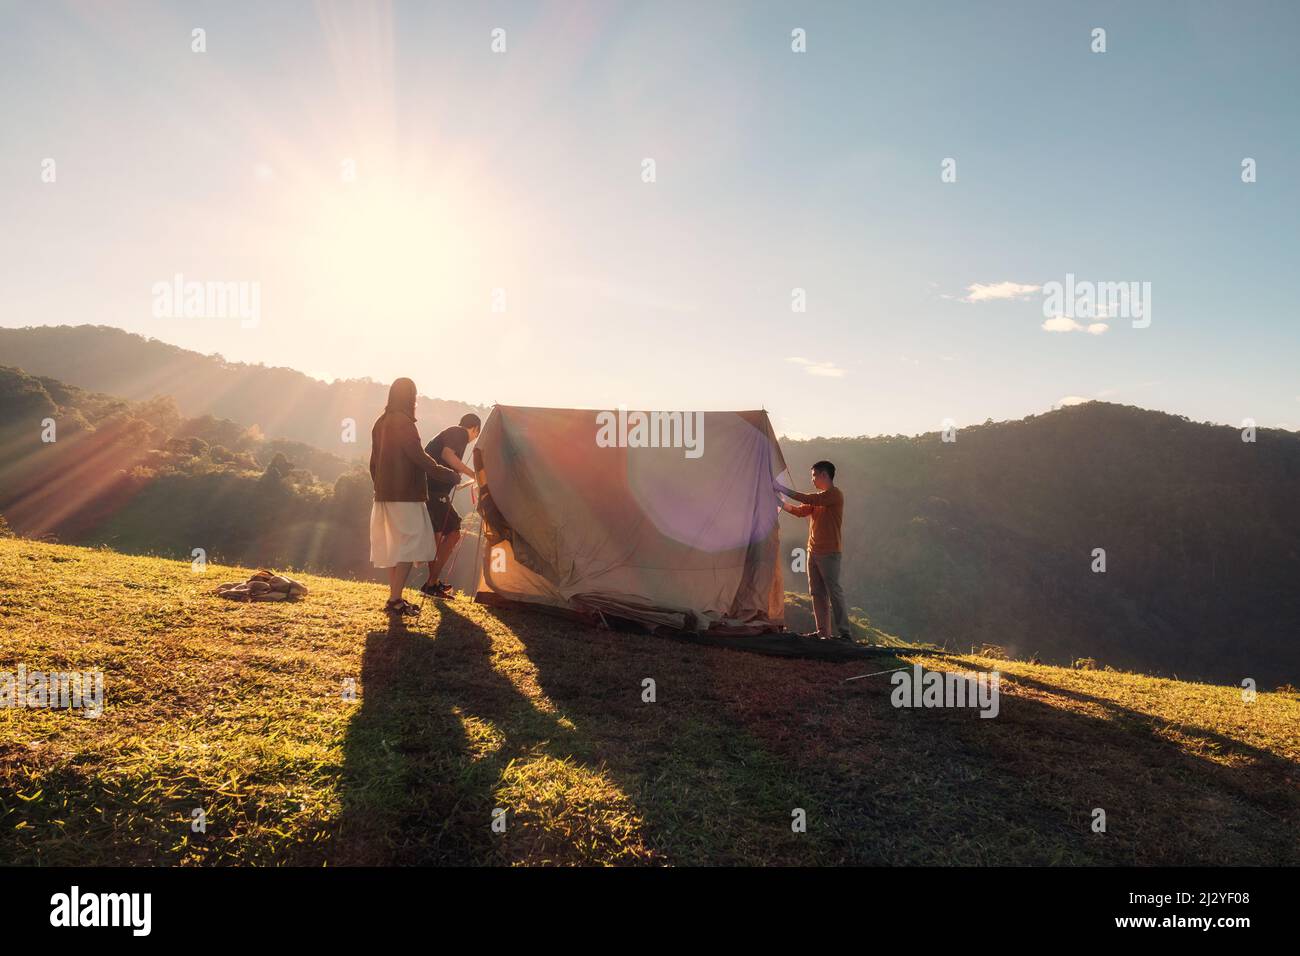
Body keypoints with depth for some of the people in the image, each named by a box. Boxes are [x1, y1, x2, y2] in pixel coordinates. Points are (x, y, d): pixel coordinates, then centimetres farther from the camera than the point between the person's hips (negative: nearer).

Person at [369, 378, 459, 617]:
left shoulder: (381, 423, 14)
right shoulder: (404, 422, -14)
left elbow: (374, 462, 18)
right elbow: (420, 458, -17)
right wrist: (449, 474, -7)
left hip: (384, 495, 9)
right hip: (406, 496, -9)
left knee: (394, 547, 13)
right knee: (409, 546, -5)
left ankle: (395, 598, 17)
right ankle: (395, 600, -7)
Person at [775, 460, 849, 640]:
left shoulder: (835, 494, -9)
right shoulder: (818, 498, 18)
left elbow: (809, 500, -19)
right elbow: (800, 511, 11)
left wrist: (783, 489, -14)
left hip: (829, 552, -8)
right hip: (813, 551, 9)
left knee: (834, 592, -9)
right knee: (817, 593, 7)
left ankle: (844, 633, -7)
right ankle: (823, 632, 10)